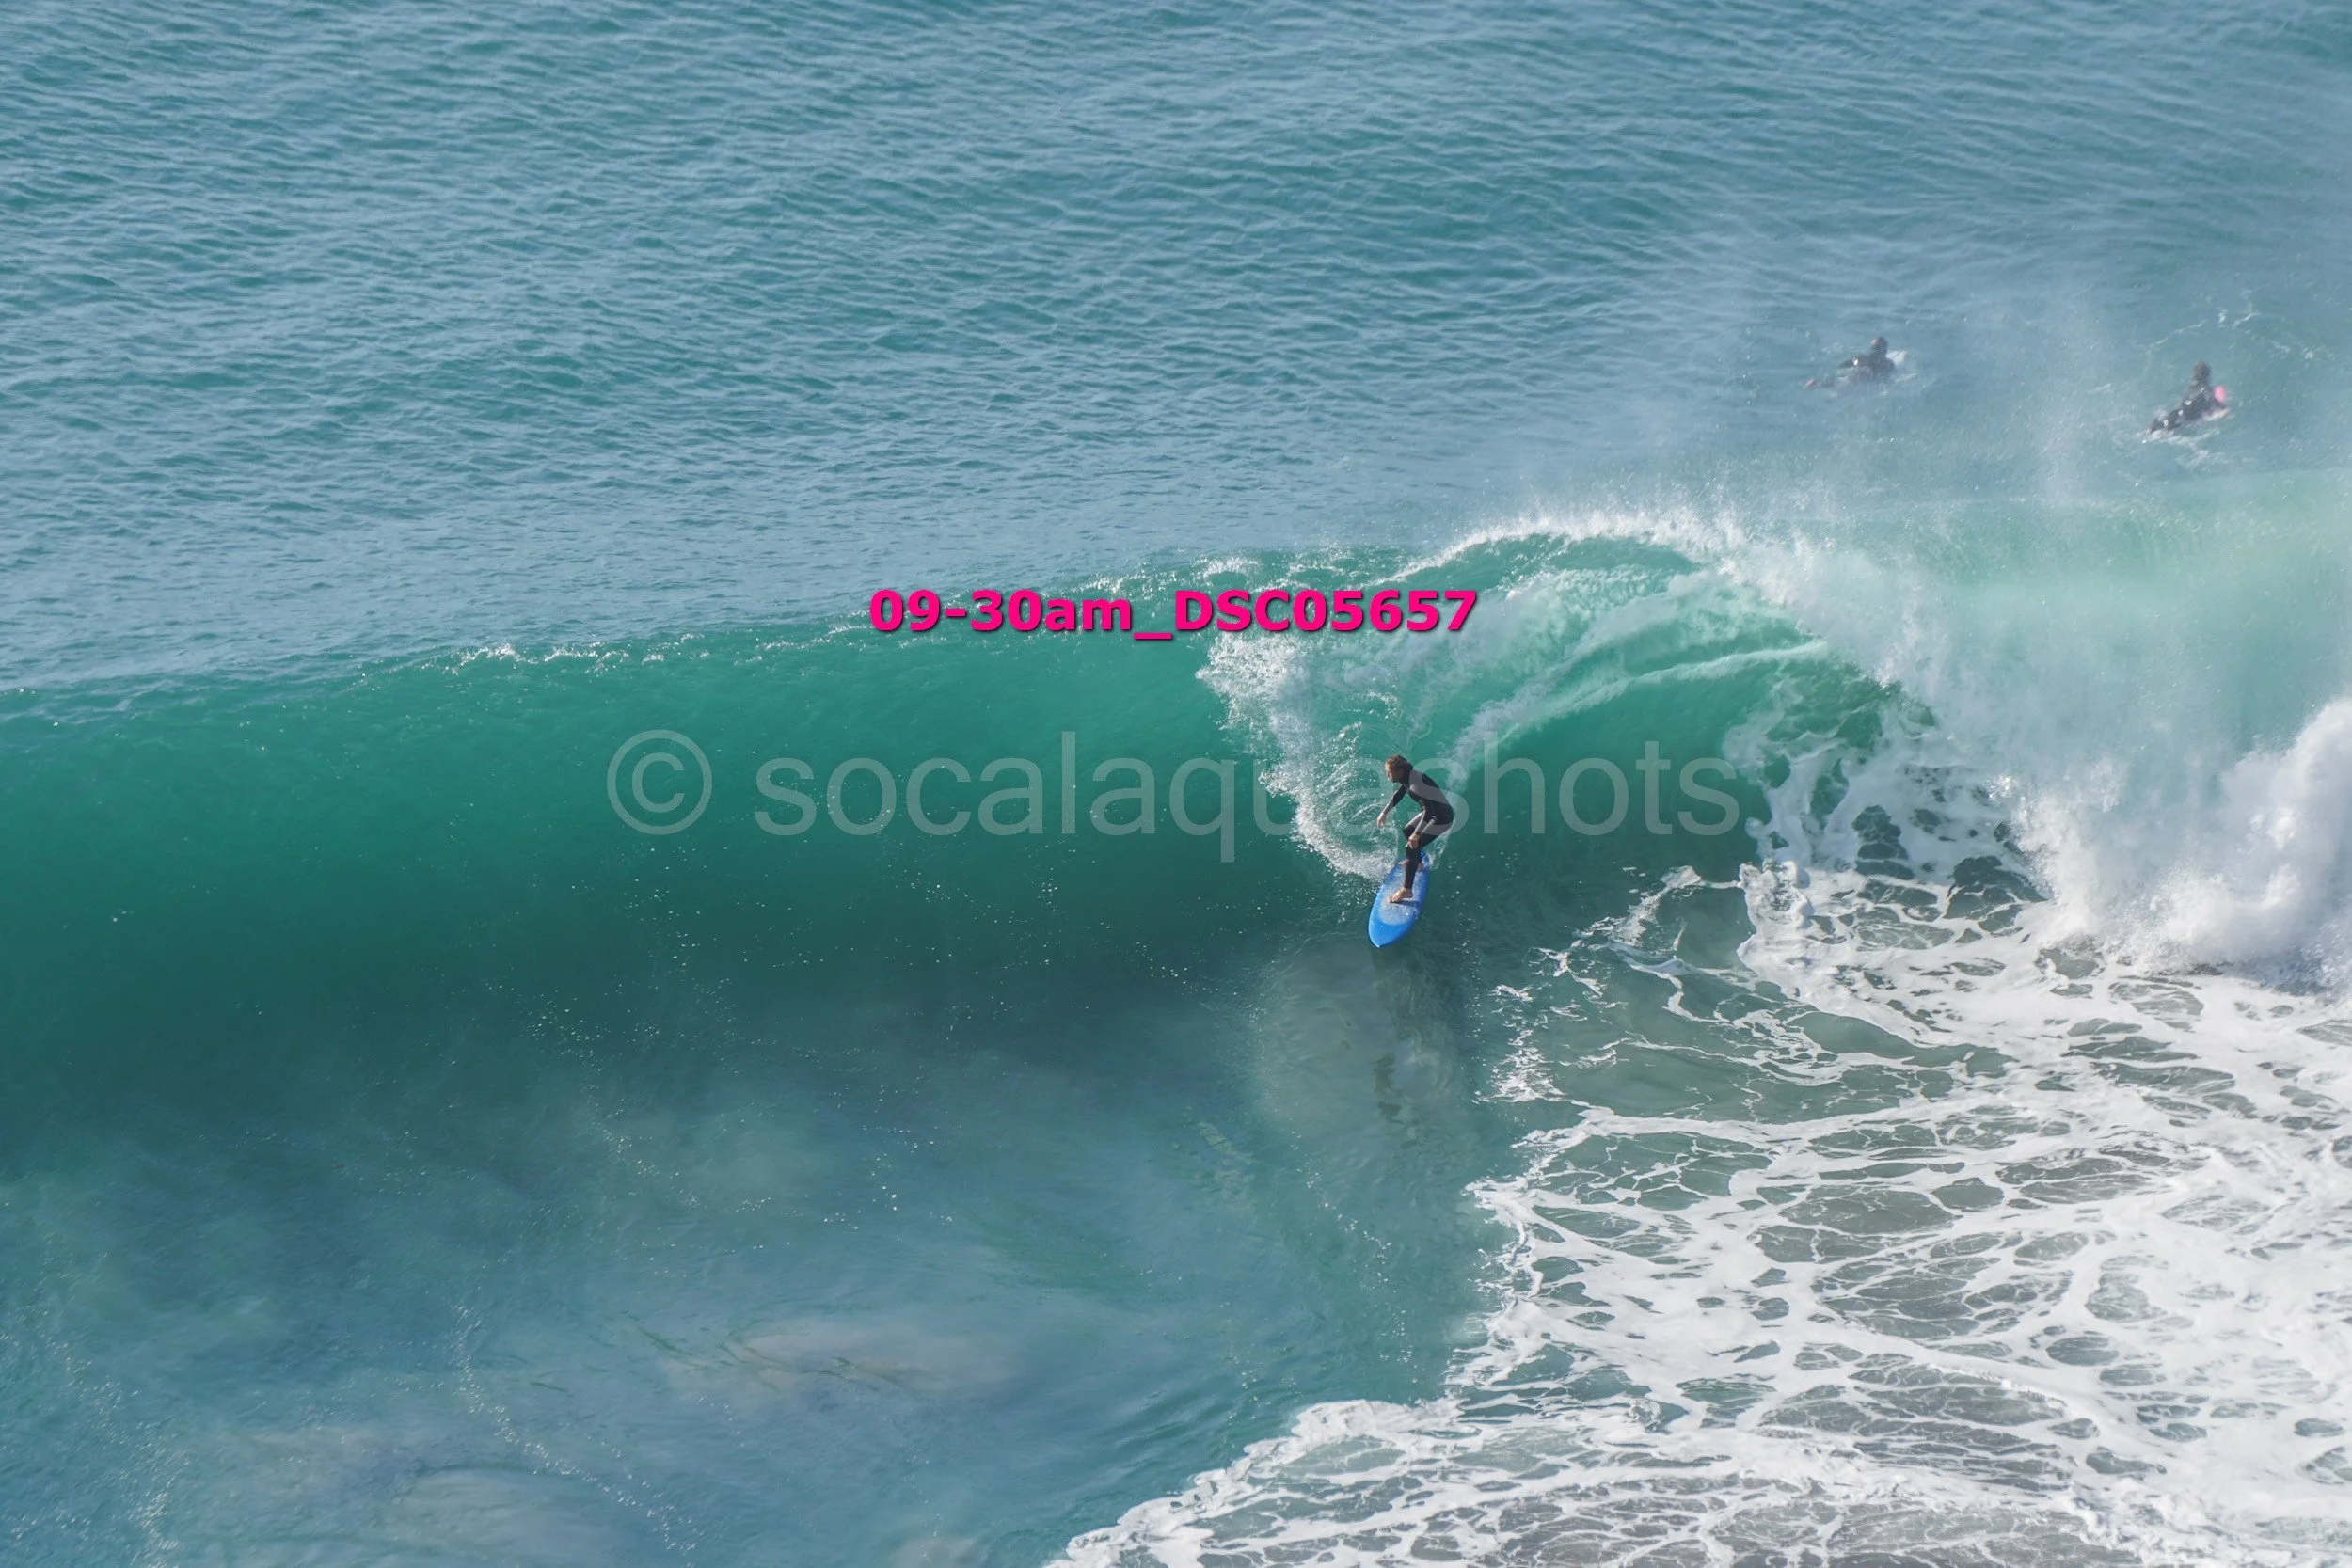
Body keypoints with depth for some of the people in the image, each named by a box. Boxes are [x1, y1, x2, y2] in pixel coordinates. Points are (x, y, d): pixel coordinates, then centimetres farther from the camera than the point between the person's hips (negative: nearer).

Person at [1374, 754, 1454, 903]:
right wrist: (1384, 813, 20)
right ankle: (1417, 863, 50)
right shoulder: (1408, 776, -2)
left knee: (1411, 848, -13)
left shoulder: (1416, 784, -32)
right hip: (1433, 811, 10)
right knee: (1407, 831, 29)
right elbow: (1398, 795, 17)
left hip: (1441, 818, -10)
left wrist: (1417, 834, -34)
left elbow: (1428, 810, -34)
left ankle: (1407, 890, -10)